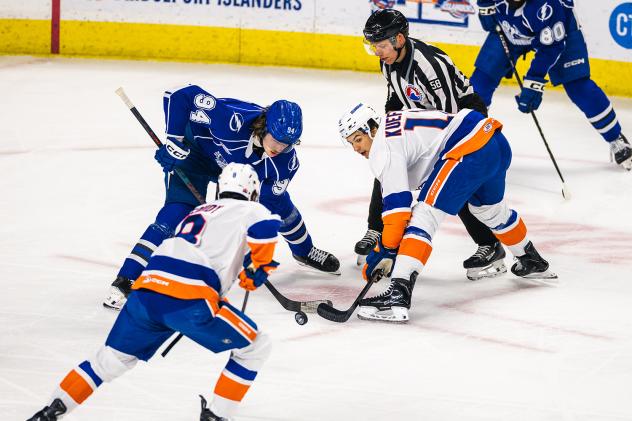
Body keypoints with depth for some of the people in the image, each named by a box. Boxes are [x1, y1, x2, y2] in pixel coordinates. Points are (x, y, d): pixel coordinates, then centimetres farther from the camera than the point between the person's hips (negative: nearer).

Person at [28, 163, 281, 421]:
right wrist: (258, 268, 4)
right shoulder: (249, 210, 12)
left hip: (145, 293, 7)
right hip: (188, 301, -7)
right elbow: (266, 226, -11)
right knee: (255, 346, 11)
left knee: (113, 358, 25)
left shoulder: (197, 212, 33)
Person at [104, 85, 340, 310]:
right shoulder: (233, 119, -43)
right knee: (178, 212, -23)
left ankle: (305, 252, 43)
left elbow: (266, 202, -18)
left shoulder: (285, 159, -25)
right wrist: (174, 143, -36)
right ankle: (124, 282, -27)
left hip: (239, 163, 6)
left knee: (280, 204, 9)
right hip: (195, 151, -6)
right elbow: (180, 96, -39)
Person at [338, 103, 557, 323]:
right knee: (491, 209, 36)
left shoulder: (383, 146, -5)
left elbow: (397, 203, -13)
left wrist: (386, 249, -8)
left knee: (424, 216, -15)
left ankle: (398, 296, -29)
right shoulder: (394, 128, 24)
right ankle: (532, 263, 59)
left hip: (471, 149, -11)